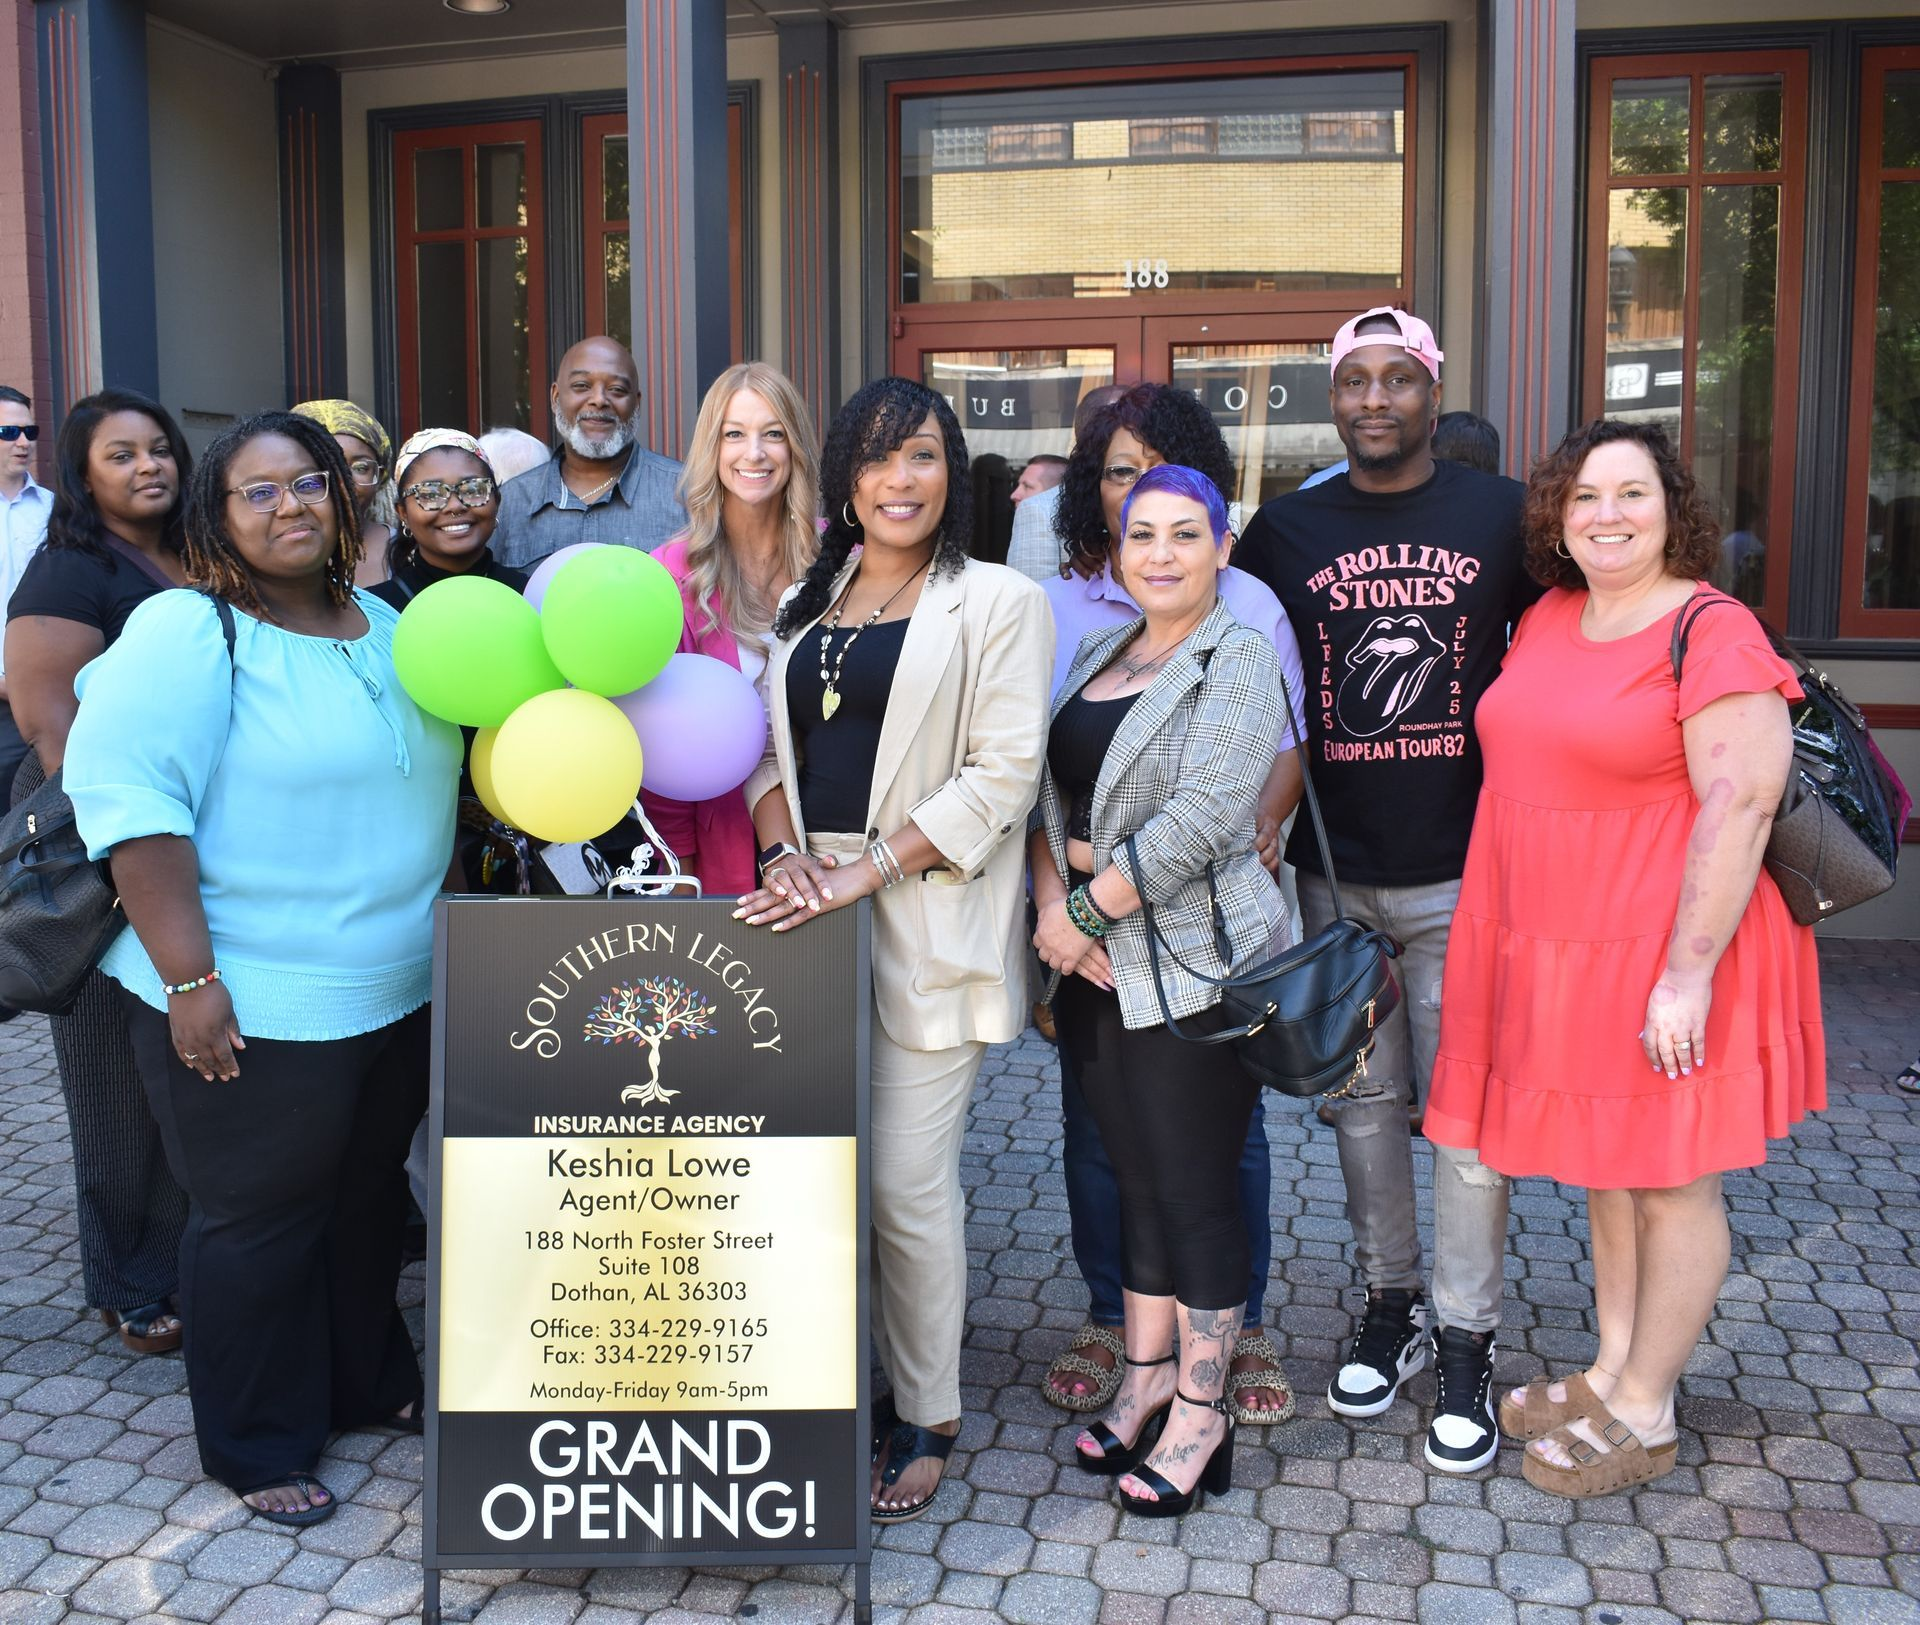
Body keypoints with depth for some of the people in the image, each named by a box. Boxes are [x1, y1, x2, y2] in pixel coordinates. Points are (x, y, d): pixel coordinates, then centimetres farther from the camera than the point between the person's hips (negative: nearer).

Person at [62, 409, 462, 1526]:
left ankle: (371, 1382, 42)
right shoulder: (190, 634, -13)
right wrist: (188, 979, -24)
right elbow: (127, 795, -21)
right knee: (262, 1223, 8)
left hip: (398, 999, 7)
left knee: (369, 1201, 21)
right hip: (253, 1013, -7)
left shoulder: (387, 628, 9)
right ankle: (260, 1449, 27)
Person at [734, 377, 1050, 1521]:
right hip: (808, 919, 5)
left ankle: (927, 1422, 16)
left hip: (923, 925, -5)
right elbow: (771, 750, 17)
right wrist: (783, 854, -4)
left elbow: (1002, 774, -9)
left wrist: (862, 872, -15)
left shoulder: (998, 600, -1)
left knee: (909, 1186, -2)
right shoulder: (807, 606, 17)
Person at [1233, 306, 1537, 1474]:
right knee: (1363, 1101, 12)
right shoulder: (1285, 531, 5)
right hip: (1335, 874, 2)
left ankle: (1467, 1346, 17)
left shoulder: (1503, 514, 1)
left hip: (1465, 872, -2)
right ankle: (1390, 1309, 30)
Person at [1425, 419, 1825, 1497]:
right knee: (1606, 1166, 18)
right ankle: (1611, 1373, 33)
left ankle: (1644, 1417, 20)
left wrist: (1689, 974, -22)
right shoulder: (1549, 619, 9)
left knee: (1669, 1182, 6)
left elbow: (1741, 807, -19)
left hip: (1663, 955, -7)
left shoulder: (1712, 633, -14)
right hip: (1558, 950, 8)